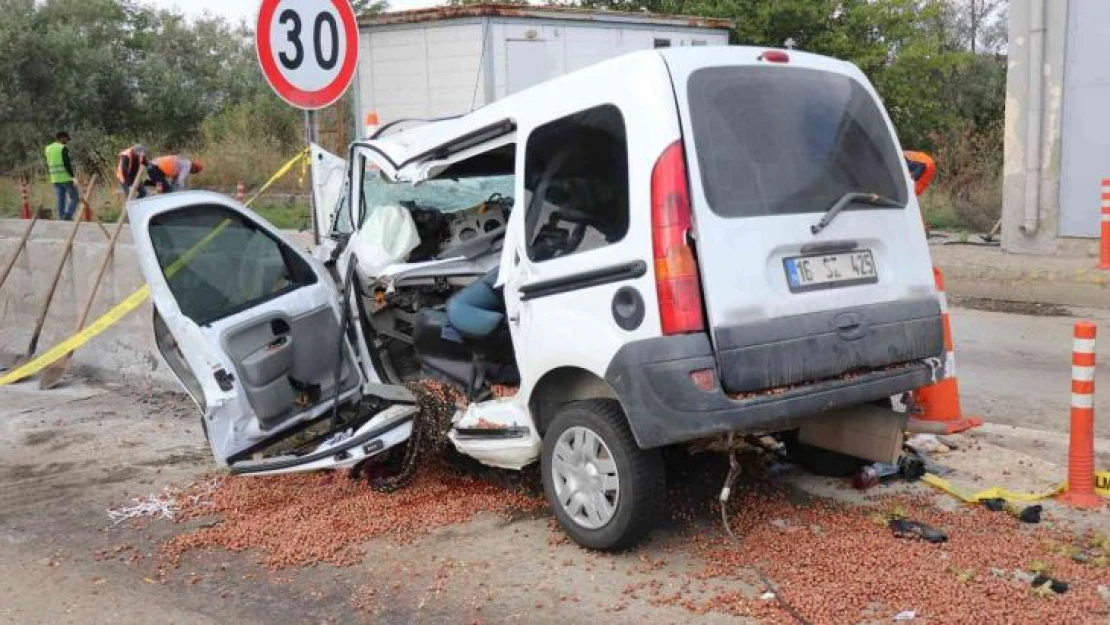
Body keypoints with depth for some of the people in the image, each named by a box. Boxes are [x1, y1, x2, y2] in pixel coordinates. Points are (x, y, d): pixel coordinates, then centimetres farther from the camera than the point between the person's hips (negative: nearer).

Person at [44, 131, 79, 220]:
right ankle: (68, 216, -15)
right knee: (75, 198, 1)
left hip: (55, 179, 7)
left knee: (61, 201, 9)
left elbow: (48, 166, 16)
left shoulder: (48, 149, 12)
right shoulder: (63, 148, -10)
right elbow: (67, 164, -18)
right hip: (66, 178, -7)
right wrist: (73, 177, -17)